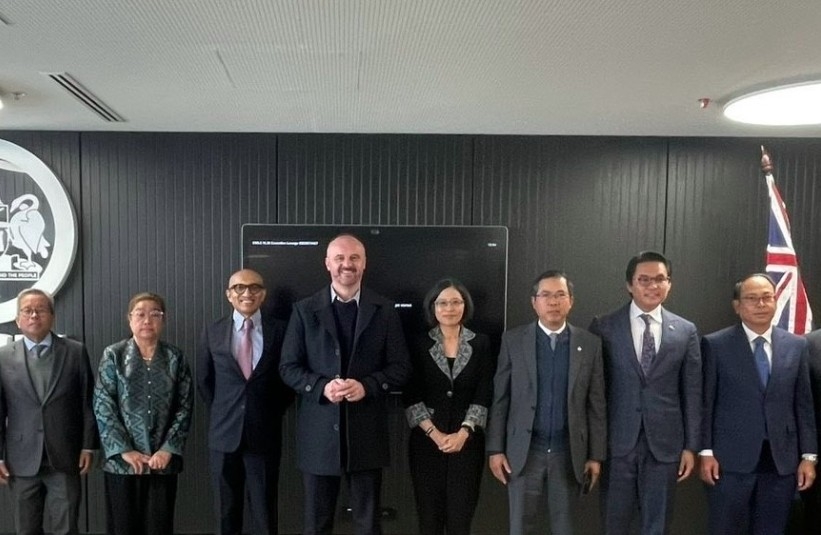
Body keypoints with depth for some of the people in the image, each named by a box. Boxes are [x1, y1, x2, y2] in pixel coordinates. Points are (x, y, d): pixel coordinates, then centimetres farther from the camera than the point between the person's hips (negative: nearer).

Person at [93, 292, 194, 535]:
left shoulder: (175, 357, 4)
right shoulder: (113, 355, 1)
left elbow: (184, 407, 1)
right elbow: (102, 406, -4)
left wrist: (169, 449, -9)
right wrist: (124, 450, -11)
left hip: (163, 460, 1)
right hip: (122, 460, -1)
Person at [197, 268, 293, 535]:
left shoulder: (280, 330, -3)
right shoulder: (212, 332, 3)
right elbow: (204, 380, 11)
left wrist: (273, 413, 1)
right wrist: (221, 413, 7)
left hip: (265, 434, -1)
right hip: (225, 433, 2)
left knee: (265, 512, 7)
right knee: (227, 512, 14)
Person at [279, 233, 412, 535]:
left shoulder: (384, 311, 3)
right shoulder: (304, 310, 2)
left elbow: (401, 368, 1)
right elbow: (288, 368, 1)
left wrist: (366, 385, -17)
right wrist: (322, 386, -17)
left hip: (366, 432, 0)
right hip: (319, 432, 0)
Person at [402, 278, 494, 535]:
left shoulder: (480, 344, 2)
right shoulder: (420, 345, 1)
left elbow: (484, 395, -1)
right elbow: (410, 397, -2)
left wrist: (463, 433, -11)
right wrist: (434, 433, -10)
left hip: (467, 441, 0)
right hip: (427, 441, 0)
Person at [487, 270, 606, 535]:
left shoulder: (590, 344, 0)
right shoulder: (513, 340, -2)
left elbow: (597, 404, 2)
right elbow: (500, 398, -1)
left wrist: (596, 455, 1)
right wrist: (495, 449, -4)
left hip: (569, 453, 1)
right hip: (524, 451, -1)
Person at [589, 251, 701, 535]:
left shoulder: (686, 331, 4)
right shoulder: (604, 327, -2)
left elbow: (692, 393, 6)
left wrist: (691, 446, 3)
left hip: (664, 444, 2)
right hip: (616, 443, -1)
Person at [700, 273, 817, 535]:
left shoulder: (796, 345, 6)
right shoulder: (715, 344, -3)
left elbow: (804, 404, 8)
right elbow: (706, 403, -3)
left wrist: (808, 455, 4)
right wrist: (706, 452, -7)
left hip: (782, 460, 3)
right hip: (730, 459, -3)